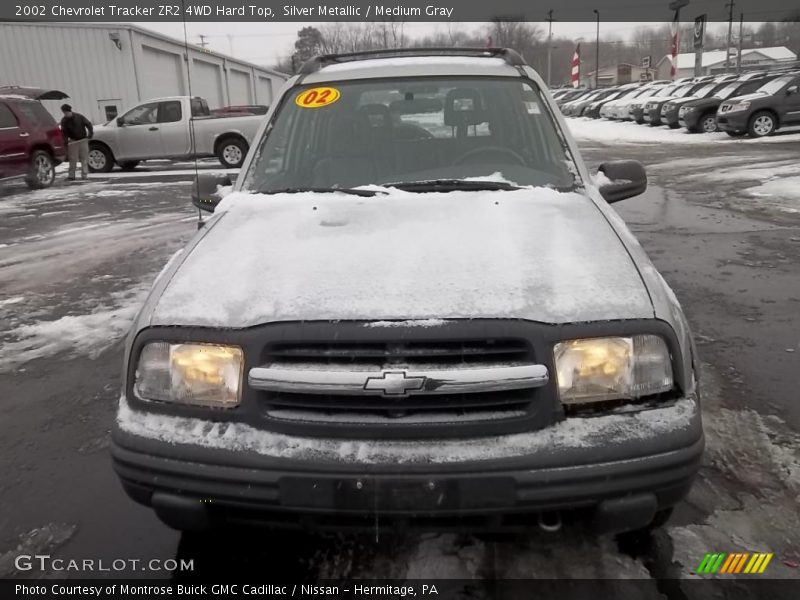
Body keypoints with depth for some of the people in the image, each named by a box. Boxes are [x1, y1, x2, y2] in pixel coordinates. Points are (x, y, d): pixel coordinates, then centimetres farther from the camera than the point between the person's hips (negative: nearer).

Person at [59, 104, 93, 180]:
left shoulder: (79, 116, -2)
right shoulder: (64, 121, 2)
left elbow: (88, 124, 2)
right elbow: (64, 132, 1)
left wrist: (90, 132, -13)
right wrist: (65, 141, -12)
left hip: (83, 140, 0)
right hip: (73, 141, 0)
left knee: (84, 158, 0)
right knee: (73, 160, -3)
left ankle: (84, 175, 5)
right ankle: (71, 175, 2)